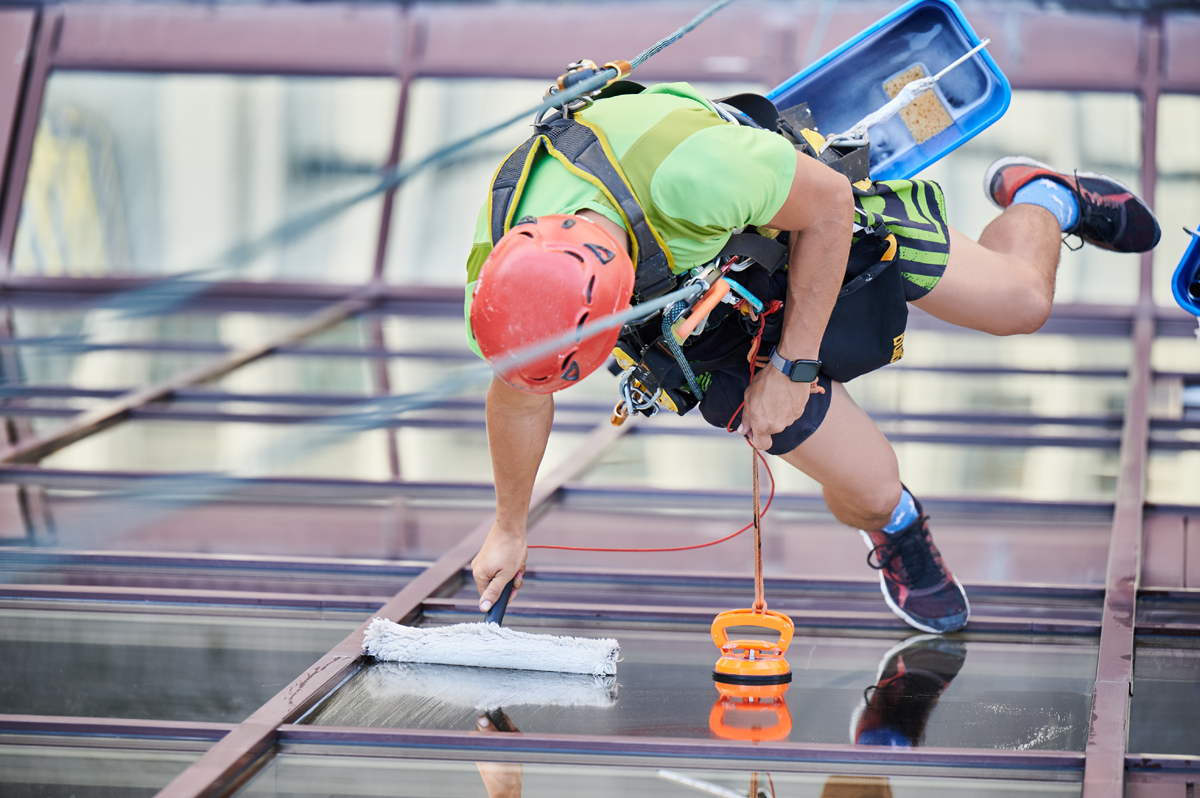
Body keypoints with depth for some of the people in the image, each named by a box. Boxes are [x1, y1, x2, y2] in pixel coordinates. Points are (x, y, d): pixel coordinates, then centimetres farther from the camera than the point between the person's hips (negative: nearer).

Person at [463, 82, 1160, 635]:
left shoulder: (690, 171, -48)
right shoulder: (500, 286, -33)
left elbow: (828, 204, -26)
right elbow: (518, 401, -8)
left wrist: (795, 366, -21)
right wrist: (510, 530, 6)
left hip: (806, 219, -2)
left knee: (1021, 302, 7)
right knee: (870, 492, -5)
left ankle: (1039, 199, 42)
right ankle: (896, 535, 33)